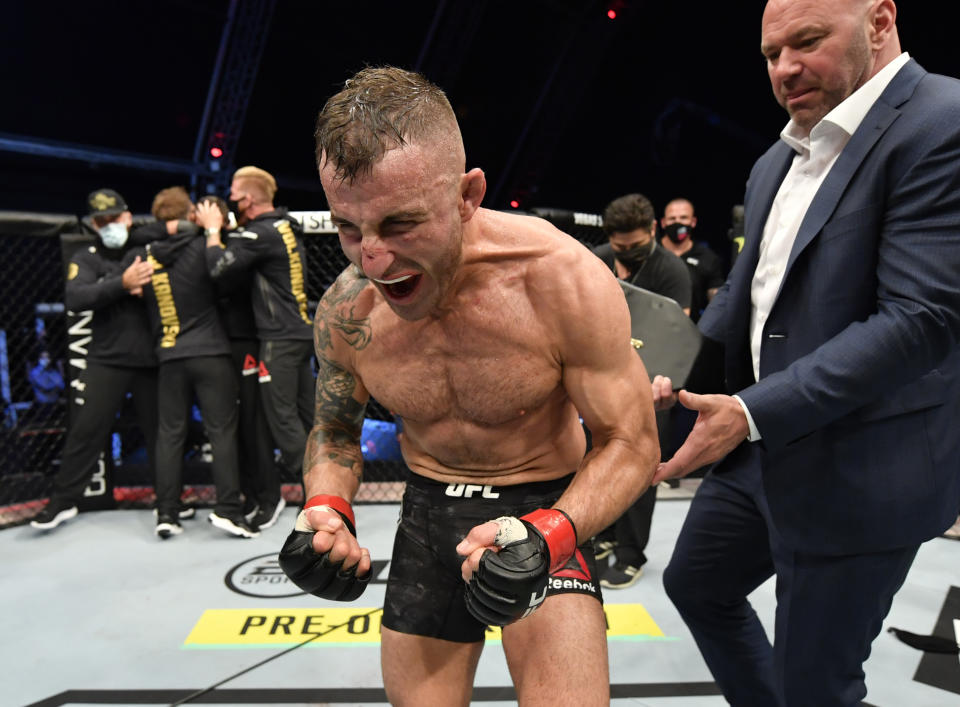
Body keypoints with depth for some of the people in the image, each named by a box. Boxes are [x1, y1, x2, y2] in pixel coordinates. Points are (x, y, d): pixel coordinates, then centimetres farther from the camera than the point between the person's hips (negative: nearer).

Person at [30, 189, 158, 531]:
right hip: (107, 361, 0)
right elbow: (74, 298, -13)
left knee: (161, 431, 8)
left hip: (152, 360, 0)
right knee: (85, 431, 2)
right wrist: (122, 283, -27)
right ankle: (63, 501, 17)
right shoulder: (87, 258, 3)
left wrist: (147, 285, -18)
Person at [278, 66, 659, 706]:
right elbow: (335, 429, 5)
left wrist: (547, 534, -34)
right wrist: (328, 509, -16)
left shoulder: (565, 280, -25)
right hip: (429, 511, 3)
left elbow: (632, 443, -17)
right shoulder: (345, 311, -13)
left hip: (550, 510, -3)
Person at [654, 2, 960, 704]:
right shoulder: (777, 163, 10)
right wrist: (680, 379, 0)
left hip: (857, 469, -8)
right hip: (761, 445, 8)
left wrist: (753, 412, -26)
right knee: (697, 583, 23)